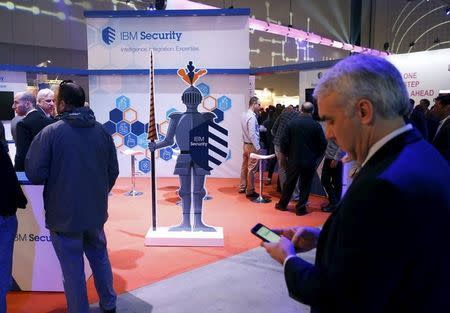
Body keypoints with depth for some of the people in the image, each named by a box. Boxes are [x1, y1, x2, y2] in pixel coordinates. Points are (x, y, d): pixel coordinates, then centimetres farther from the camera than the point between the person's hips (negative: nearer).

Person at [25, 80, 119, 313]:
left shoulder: (50, 132, -14)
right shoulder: (102, 131, -2)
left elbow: (34, 174, -14)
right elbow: (113, 171, 3)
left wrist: (52, 177, 8)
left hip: (64, 214, -4)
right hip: (95, 211, 5)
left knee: (73, 269, 8)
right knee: (100, 258, 21)